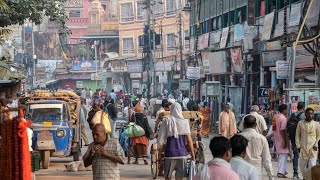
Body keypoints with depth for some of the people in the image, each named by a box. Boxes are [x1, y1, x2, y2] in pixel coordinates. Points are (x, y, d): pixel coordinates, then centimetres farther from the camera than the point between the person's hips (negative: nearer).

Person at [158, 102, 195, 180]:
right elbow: (189, 140, -2)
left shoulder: (166, 122, -2)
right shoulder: (184, 122, -1)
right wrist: (192, 154, 4)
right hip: (182, 153, 1)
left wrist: (161, 150, 11)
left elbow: (161, 139, -2)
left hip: (170, 153, 0)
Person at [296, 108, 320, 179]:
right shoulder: (300, 123, 4)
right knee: (302, 165, 9)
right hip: (303, 148, 2)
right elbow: (297, 135, 7)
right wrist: (298, 145, 1)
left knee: (312, 165, -10)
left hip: (313, 149, -2)